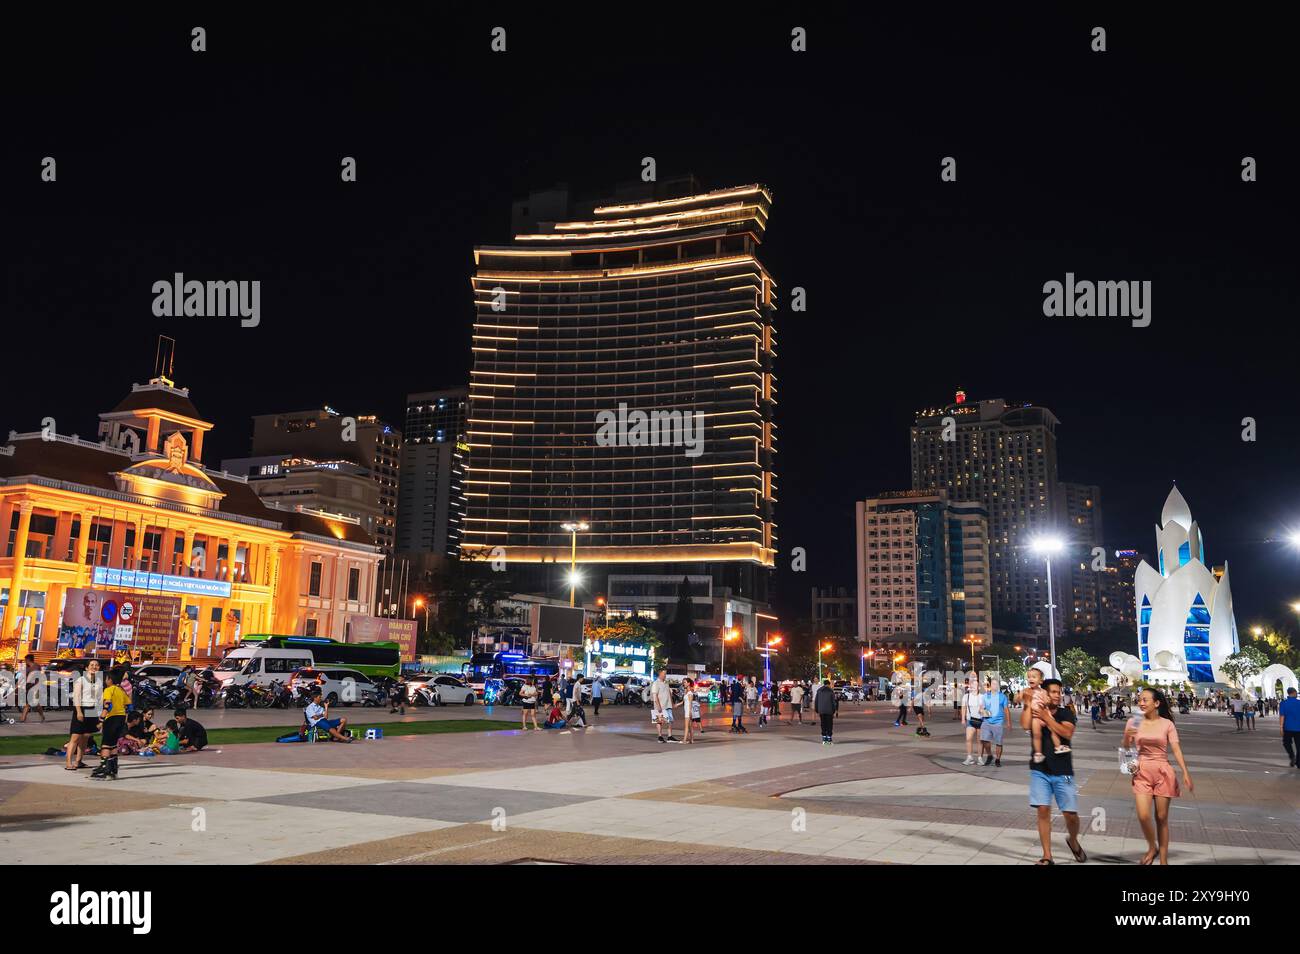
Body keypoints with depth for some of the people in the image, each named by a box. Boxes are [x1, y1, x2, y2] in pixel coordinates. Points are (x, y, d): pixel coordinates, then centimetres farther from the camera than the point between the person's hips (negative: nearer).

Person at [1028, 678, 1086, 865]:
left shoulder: (1066, 712, 3)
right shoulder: (1036, 711, 3)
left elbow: (1067, 733, -15)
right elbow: (1025, 724, -19)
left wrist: (1046, 717, -17)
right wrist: (1028, 703, -13)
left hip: (1063, 771, 0)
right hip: (1040, 770, 0)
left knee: (1071, 814, 0)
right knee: (1043, 810, -5)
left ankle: (1073, 841, 32)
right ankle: (1047, 856, 5)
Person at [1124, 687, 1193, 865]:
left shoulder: (1167, 724, -3)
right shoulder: (1134, 722, 2)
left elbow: (1176, 749, -7)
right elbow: (1126, 748, 7)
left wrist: (1185, 773, -17)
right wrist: (1127, 737, -14)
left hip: (1163, 772, -1)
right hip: (1142, 772, 1)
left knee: (1162, 818, 5)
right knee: (1143, 816, -10)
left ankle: (1163, 859, 17)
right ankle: (1152, 847, 16)